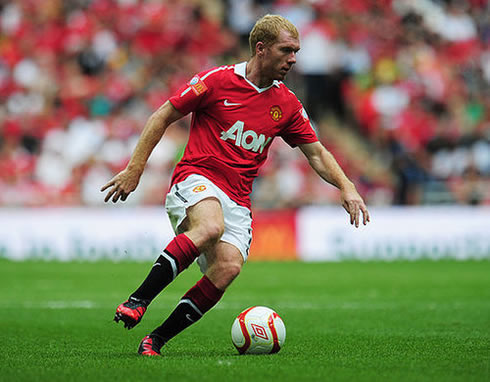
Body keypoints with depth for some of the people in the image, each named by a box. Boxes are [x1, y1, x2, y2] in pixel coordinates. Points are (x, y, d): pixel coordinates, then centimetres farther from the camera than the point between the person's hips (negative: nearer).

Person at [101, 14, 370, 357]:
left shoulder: (287, 104, 12)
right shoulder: (218, 81, -2)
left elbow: (316, 153, 19)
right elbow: (162, 117, 3)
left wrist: (346, 187, 2)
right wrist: (134, 169, -2)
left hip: (237, 200, 4)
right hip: (197, 179, -4)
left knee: (229, 266, -24)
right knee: (211, 226, -39)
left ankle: (156, 340, -15)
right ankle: (137, 302, -36)